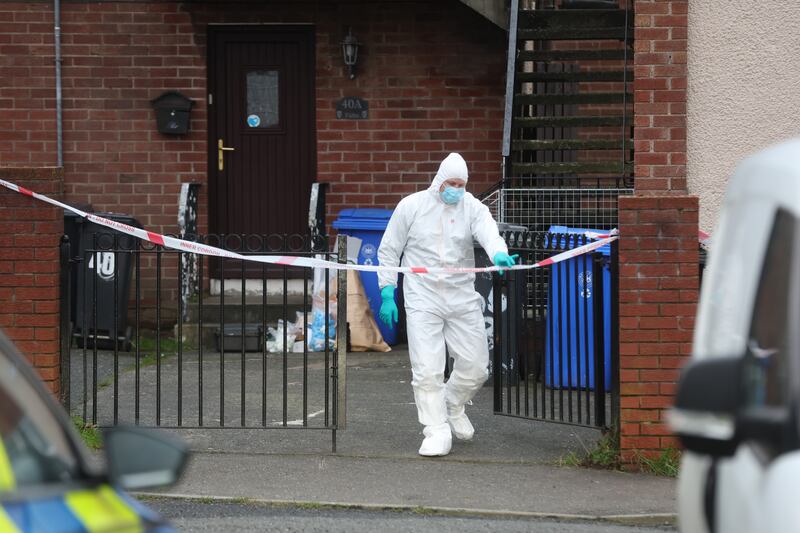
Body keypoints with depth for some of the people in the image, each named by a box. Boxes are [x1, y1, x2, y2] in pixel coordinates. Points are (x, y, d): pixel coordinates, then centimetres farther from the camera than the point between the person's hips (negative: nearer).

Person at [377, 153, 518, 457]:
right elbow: (389, 251, 6)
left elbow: (488, 232, -19)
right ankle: (437, 431, 1)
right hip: (423, 300, -2)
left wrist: (498, 254, -42)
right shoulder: (411, 206, 0)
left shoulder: (472, 207, 2)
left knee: (475, 366, 5)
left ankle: (453, 407, 34)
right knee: (427, 369, -10)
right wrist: (387, 293, -1)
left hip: (462, 298, 2)